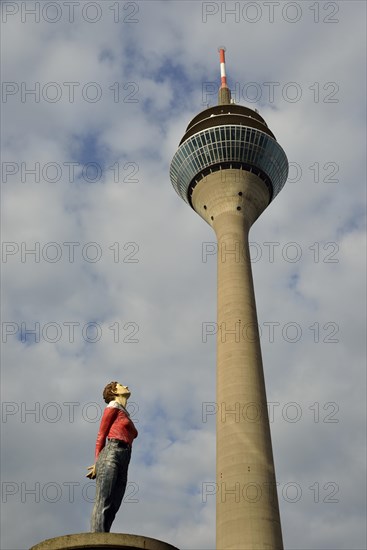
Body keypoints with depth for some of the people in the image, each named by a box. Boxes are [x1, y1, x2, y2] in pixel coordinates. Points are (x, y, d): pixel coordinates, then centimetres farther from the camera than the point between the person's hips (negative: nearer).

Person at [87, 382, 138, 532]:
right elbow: (101, 435, 5)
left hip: (123, 463, 6)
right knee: (103, 502, -17)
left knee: (112, 507, -6)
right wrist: (97, 462, -3)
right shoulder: (113, 407, 11)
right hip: (111, 455, -6)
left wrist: (99, 463, 7)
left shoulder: (126, 416, 30)